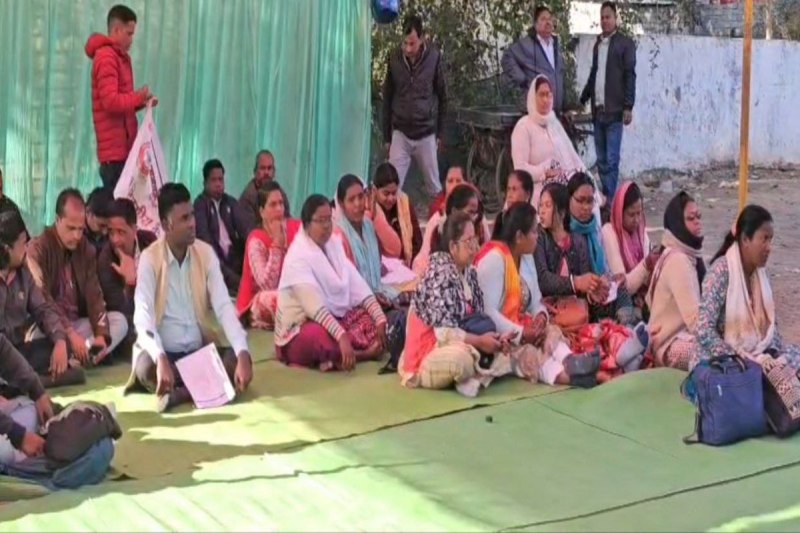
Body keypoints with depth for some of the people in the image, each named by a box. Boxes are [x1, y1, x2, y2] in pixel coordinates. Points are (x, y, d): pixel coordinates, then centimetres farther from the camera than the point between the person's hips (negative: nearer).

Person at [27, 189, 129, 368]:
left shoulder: (86, 249, 6)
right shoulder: (37, 249, -11)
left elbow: (94, 295, 0)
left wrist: (101, 334, -18)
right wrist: (70, 334, -31)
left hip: (78, 324, 6)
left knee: (119, 320, -16)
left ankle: (74, 360, -32)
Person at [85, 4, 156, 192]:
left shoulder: (119, 57, 18)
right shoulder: (106, 58, -12)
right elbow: (111, 102, -21)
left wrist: (141, 101, 5)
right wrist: (138, 97, -9)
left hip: (123, 147, 9)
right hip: (115, 150, -9)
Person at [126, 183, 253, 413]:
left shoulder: (206, 253, 1)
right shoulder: (149, 259, -9)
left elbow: (223, 306, -7)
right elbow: (143, 316, -19)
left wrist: (243, 354, -24)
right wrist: (161, 359, -38)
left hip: (200, 350, 3)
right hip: (164, 353, -3)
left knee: (237, 359, -24)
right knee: (146, 367, -36)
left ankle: (180, 392, -29)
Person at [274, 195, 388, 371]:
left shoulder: (334, 244, 5)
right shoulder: (298, 256, -19)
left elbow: (357, 285, 0)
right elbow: (314, 306, -31)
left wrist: (381, 319, -11)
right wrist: (342, 336, -41)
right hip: (301, 330, -8)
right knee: (320, 336, -39)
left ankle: (337, 358, -19)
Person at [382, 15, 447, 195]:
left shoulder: (434, 58, -9)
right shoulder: (394, 58, -5)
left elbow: (442, 97, 1)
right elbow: (387, 98, 4)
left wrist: (440, 132, 3)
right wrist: (386, 135, 6)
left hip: (427, 133, -1)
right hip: (400, 133, 1)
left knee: (435, 187, 10)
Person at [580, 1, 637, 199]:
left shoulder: (625, 43, -2)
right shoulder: (597, 44, 17)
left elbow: (630, 76, -7)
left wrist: (628, 107, -14)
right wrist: (582, 100, 19)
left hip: (614, 110, -6)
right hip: (598, 110, 6)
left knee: (611, 159, -8)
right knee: (601, 159, 7)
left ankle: (610, 198, -7)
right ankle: (604, 196, 12)